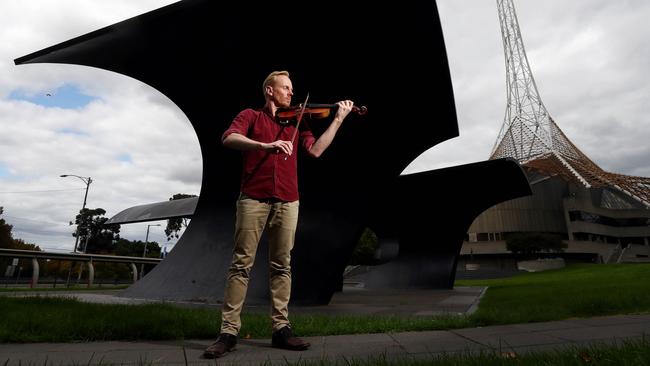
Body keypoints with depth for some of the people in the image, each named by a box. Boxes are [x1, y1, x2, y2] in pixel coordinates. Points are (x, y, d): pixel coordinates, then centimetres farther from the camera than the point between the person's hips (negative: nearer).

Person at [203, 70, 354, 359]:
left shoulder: (296, 122, 21)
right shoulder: (250, 116, 12)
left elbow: (315, 150, 7)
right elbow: (229, 139, -7)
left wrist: (338, 120, 4)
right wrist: (265, 145, -22)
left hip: (287, 201, 3)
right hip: (253, 198, -3)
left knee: (281, 266, 5)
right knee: (242, 264, -3)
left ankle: (281, 329, 12)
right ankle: (228, 332, 3)